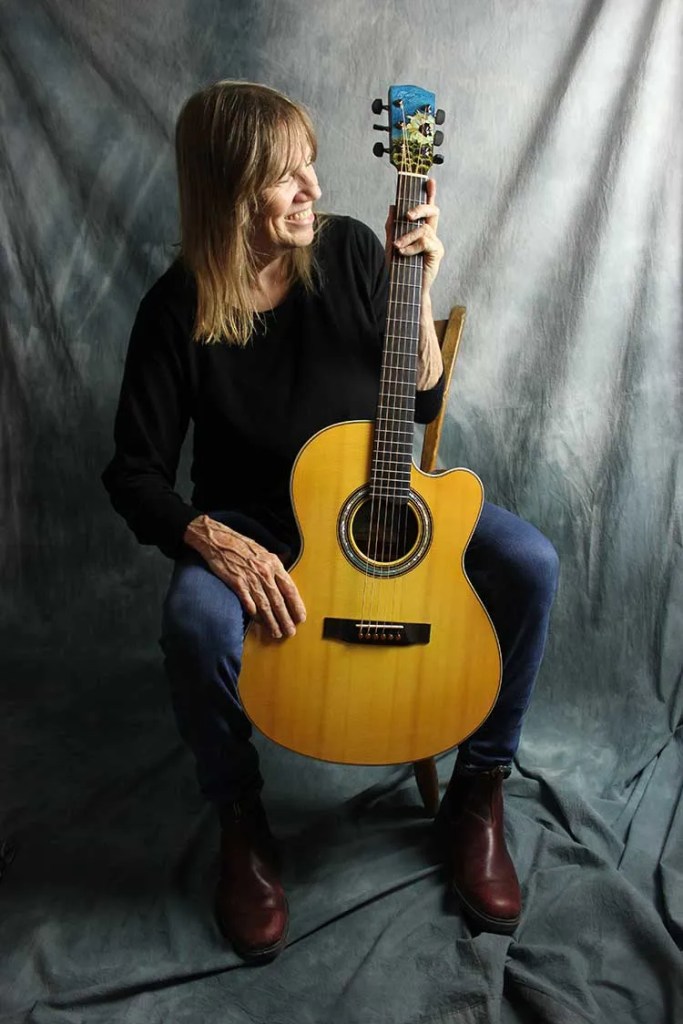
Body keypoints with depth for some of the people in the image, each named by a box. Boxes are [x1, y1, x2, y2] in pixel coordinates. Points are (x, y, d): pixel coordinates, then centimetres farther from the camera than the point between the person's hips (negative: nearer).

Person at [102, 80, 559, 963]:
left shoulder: (349, 251, -6)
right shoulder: (178, 310, -12)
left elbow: (419, 405, -3)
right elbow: (135, 474, -9)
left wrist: (419, 289, -18)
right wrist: (217, 542, -27)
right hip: (251, 520, -2)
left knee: (529, 564, -20)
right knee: (196, 624, -35)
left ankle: (477, 795, 1)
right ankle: (241, 823, -3)